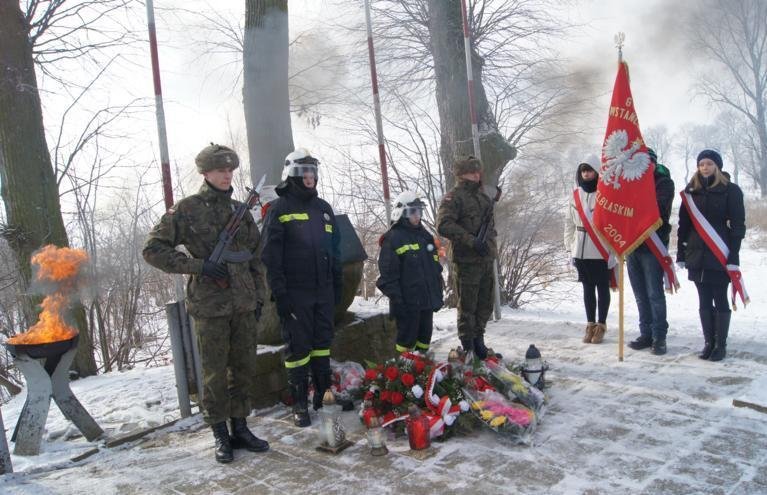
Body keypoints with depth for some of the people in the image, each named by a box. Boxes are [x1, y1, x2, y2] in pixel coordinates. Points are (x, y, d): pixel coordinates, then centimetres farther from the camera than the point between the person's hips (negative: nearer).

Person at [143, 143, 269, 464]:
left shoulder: (240, 210, 12)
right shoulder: (187, 209, -2)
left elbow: (255, 256, 17)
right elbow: (153, 249, -5)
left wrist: (259, 296, 11)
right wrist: (198, 265, -13)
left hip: (244, 304, 4)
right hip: (210, 305, -4)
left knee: (243, 368, 10)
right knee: (215, 372, 5)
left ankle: (240, 428, 25)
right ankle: (220, 435, 19)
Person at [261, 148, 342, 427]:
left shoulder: (323, 208, 14)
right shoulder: (279, 208, -5)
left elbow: (335, 249, 19)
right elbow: (271, 254, -9)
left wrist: (337, 284, 15)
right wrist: (279, 291, -15)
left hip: (323, 290, 6)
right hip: (295, 293, -5)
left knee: (323, 342, 12)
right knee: (298, 347, 1)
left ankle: (323, 393, 26)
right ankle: (300, 404, 12)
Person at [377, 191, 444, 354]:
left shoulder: (425, 236, 15)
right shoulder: (393, 238, -9)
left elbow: (436, 266, 20)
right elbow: (388, 273, -13)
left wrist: (438, 294, 15)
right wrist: (396, 298, -17)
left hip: (428, 299, 7)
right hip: (408, 302, -7)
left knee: (425, 334, 15)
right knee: (407, 337, -1)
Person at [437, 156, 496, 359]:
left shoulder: (483, 196, 16)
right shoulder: (453, 197, -9)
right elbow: (444, 225, -22)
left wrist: (490, 243, 14)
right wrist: (472, 241, -24)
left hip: (486, 259, 7)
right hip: (466, 261, -7)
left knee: (485, 305, 15)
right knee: (467, 306, 1)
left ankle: (478, 340, 31)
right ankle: (468, 347, 14)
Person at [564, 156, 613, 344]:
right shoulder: (575, 195, 9)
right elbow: (569, 222, 12)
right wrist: (570, 247, 7)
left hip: (600, 251, -4)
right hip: (581, 251, 5)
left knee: (602, 288, 6)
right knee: (588, 288, 11)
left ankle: (601, 325, 15)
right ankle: (590, 324, 20)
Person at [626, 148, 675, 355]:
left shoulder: (664, 183, -1)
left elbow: (658, 210, -16)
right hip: (631, 243, 5)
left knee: (655, 293, -3)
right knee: (641, 294, 11)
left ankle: (659, 337, 5)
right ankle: (646, 334, 20)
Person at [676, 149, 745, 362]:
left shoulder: (731, 190, -1)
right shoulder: (691, 191, 9)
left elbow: (737, 224, -5)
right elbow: (683, 223, 10)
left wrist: (733, 254, -12)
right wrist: (681, 253, 5)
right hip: (696, 255, 4)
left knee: (720, 300, 2)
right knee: (704, 301, 8)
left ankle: (721, 345, 11)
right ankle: (708, 342, 17)